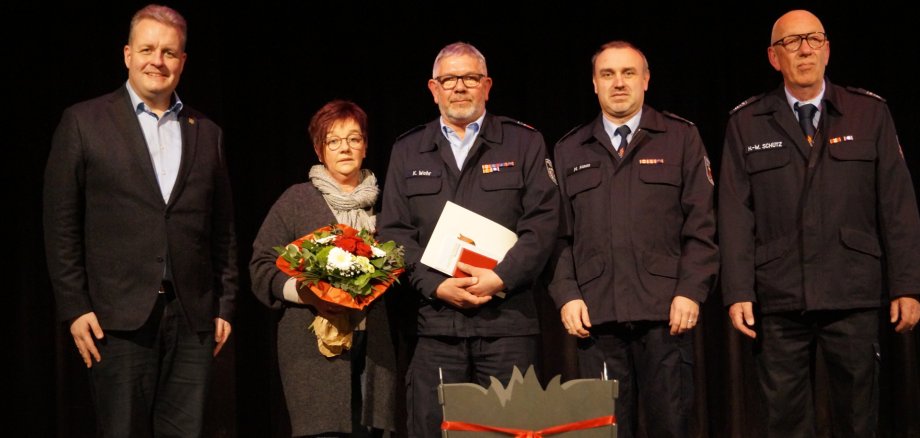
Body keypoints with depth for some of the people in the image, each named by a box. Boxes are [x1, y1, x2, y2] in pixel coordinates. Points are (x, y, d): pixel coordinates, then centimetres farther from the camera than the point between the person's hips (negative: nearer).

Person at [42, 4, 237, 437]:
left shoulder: (206, 132, 14)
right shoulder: (84, 122, 3)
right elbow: (61, 225, 0)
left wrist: (225, 305, 9)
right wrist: (74, 308, -6)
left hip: (193, 318, 3)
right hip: (120, 316, -3)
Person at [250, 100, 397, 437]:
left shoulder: (380, 203, 14)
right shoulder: (296, 200, 5)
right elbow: (262, 267, 2)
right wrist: (304, 292, -14)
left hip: (373, 346, 3)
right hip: (313, 344, -3)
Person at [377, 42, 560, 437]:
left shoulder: (525, 143, 9)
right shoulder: (407, 152, 15)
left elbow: (543, 222, 0)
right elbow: (394, 231, 8)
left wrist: (501, 278, -12)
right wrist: (436, 285, -7)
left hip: (508, 319, -1)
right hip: (436, 322, 2)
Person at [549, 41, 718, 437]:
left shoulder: (682, 138, 8)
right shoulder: (569, 151, 15)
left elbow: (701, 225, 3)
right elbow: (560, 234, 12)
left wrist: (691, 292, -7)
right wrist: (566, 295, -1)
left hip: (665, 313, -2)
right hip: (596, 315, 2)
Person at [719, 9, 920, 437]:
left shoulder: (869, 113, 6)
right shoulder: (746, 124, 6)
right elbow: (736, 214, 1)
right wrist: (738, 293, -6)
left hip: (854, 294, 0)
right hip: (778, 300, 0)